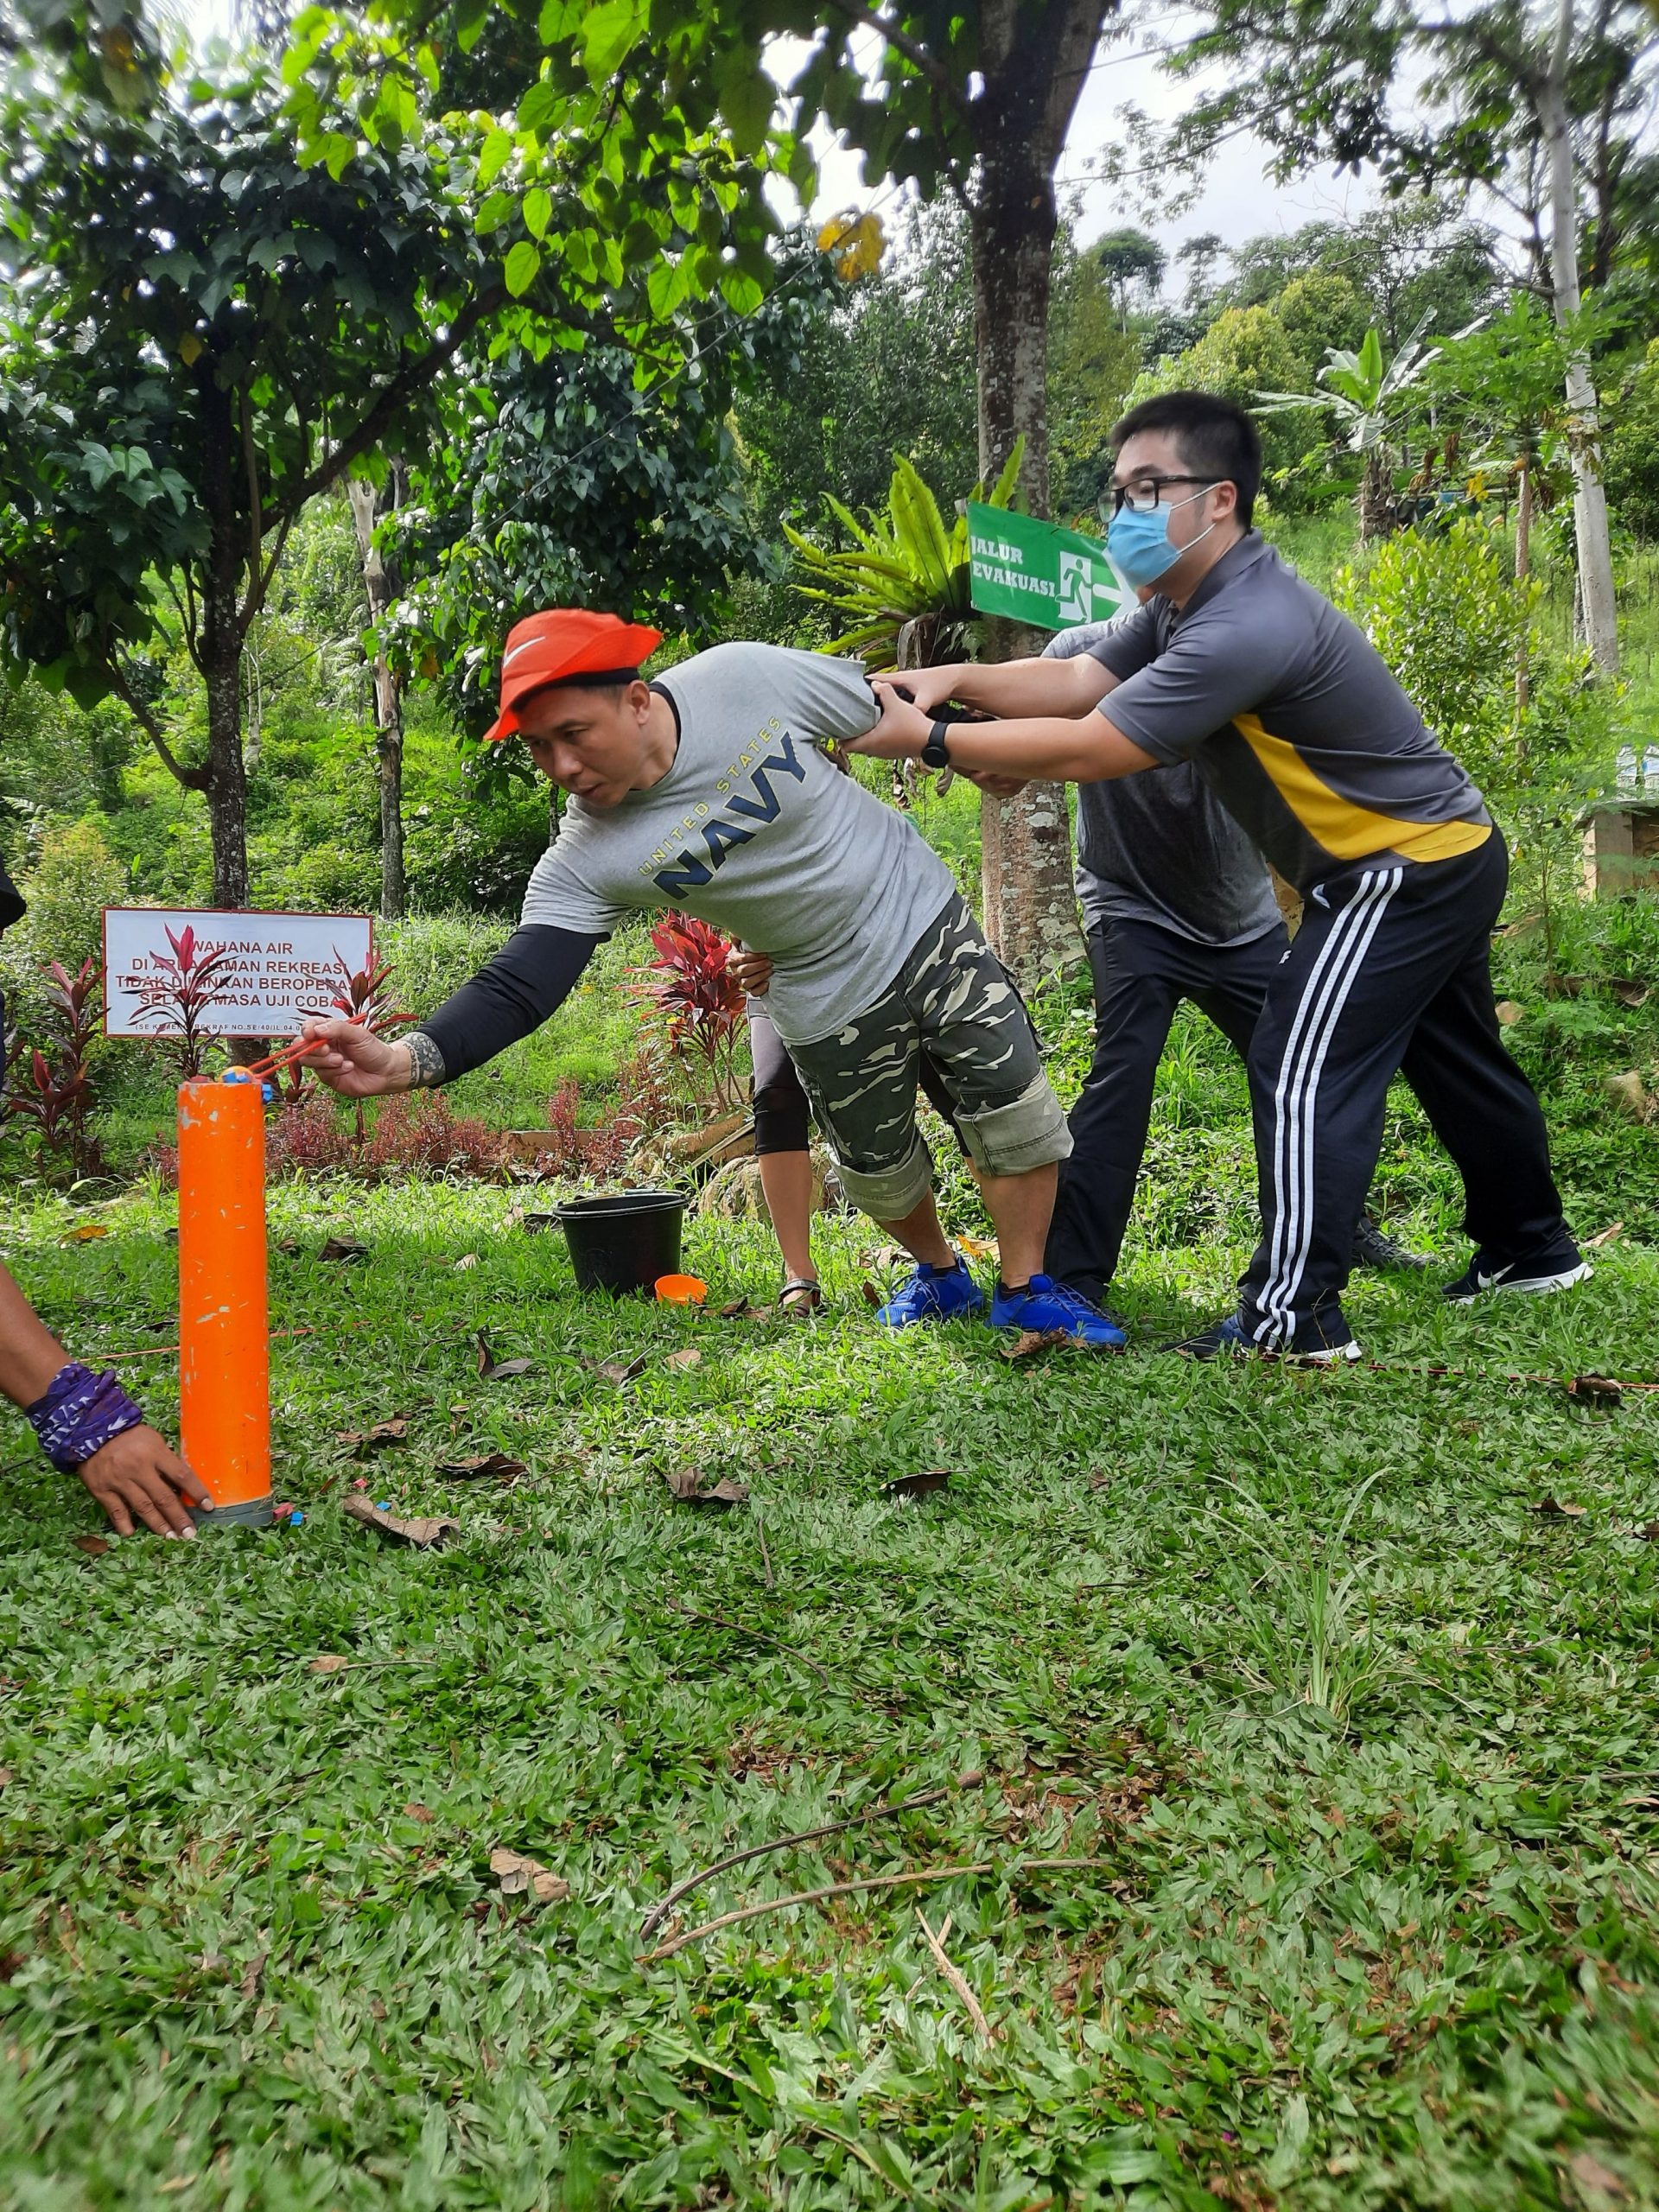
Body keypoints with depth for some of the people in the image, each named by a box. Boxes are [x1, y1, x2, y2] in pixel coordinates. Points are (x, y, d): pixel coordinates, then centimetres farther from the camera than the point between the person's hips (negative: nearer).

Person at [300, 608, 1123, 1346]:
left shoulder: (744, 677, -23)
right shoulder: (584, 863, -24)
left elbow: (879, 710, -6)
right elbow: (517, 989, -32)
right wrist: (401, 1059, -48)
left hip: (925, 918, 0)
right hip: (830, 999, 0)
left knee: (1016, 1110, -2)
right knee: (876, 1167, 11)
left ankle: (1025, 1289, 20)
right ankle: (940, 1275, 43)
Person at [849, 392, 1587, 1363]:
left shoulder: (1248, 628, -29)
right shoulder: (1193, 605, 3)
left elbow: (1087, 748, -30)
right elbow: (1079, 679, -1)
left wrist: (930, 739, -24)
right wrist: (956, 680, -15)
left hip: (1407, 871, -11)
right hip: (1441, 856, 11)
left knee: (1303, 1070, -11)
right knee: (1455, 1061, 20)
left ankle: (1294, 1313, -5)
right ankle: (1533, 1247, 36)